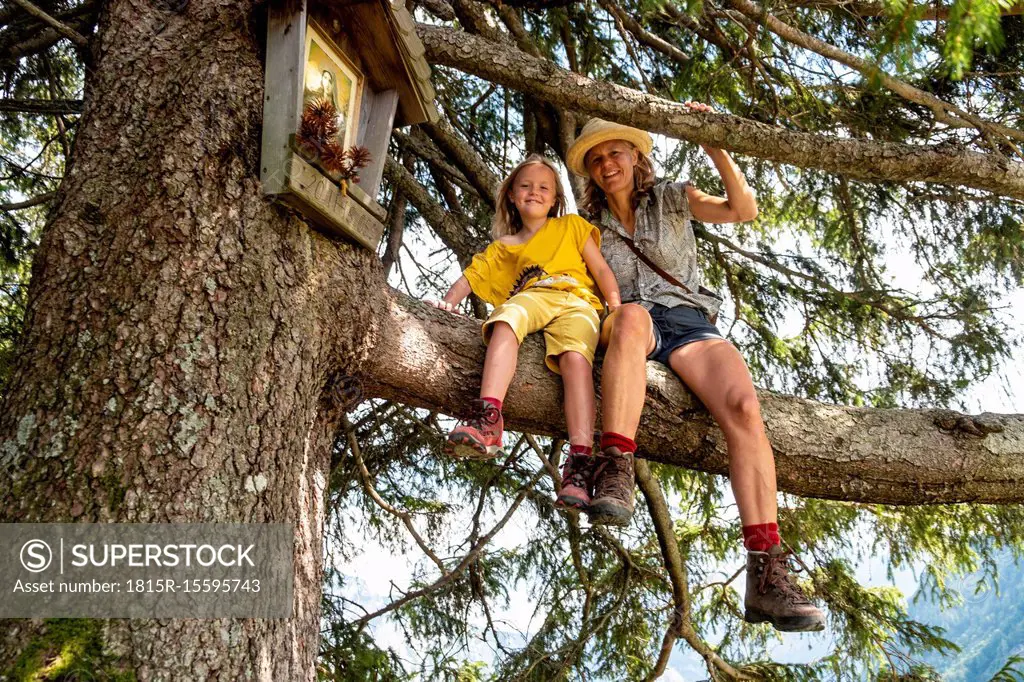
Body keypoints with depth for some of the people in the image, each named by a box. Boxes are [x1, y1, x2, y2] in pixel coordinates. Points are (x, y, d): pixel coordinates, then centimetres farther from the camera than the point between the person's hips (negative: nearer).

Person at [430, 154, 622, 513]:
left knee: (575, 357, -34)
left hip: (577, 301, -1)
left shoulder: (572, 226, 27)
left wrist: (617, 310, 2)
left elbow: (601, 270, 18)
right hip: (531, 298, 1)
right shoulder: (501, 247, 32)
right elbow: (470, 277, 23)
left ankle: (580, 461, -47)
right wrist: (449, 302, 1)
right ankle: (488, 419, -55)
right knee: (506, 320, -36)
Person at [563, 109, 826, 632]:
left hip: (688, 323, 1)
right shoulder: (590, 227, 20)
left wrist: (715, 149, -9)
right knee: (632, 317, -41)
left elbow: (743, 210, 3)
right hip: (628, 328, 0)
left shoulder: (672, 199, 16)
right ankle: (615, 476, -48)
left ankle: (766, 570, -34)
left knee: (742, 406, -29)